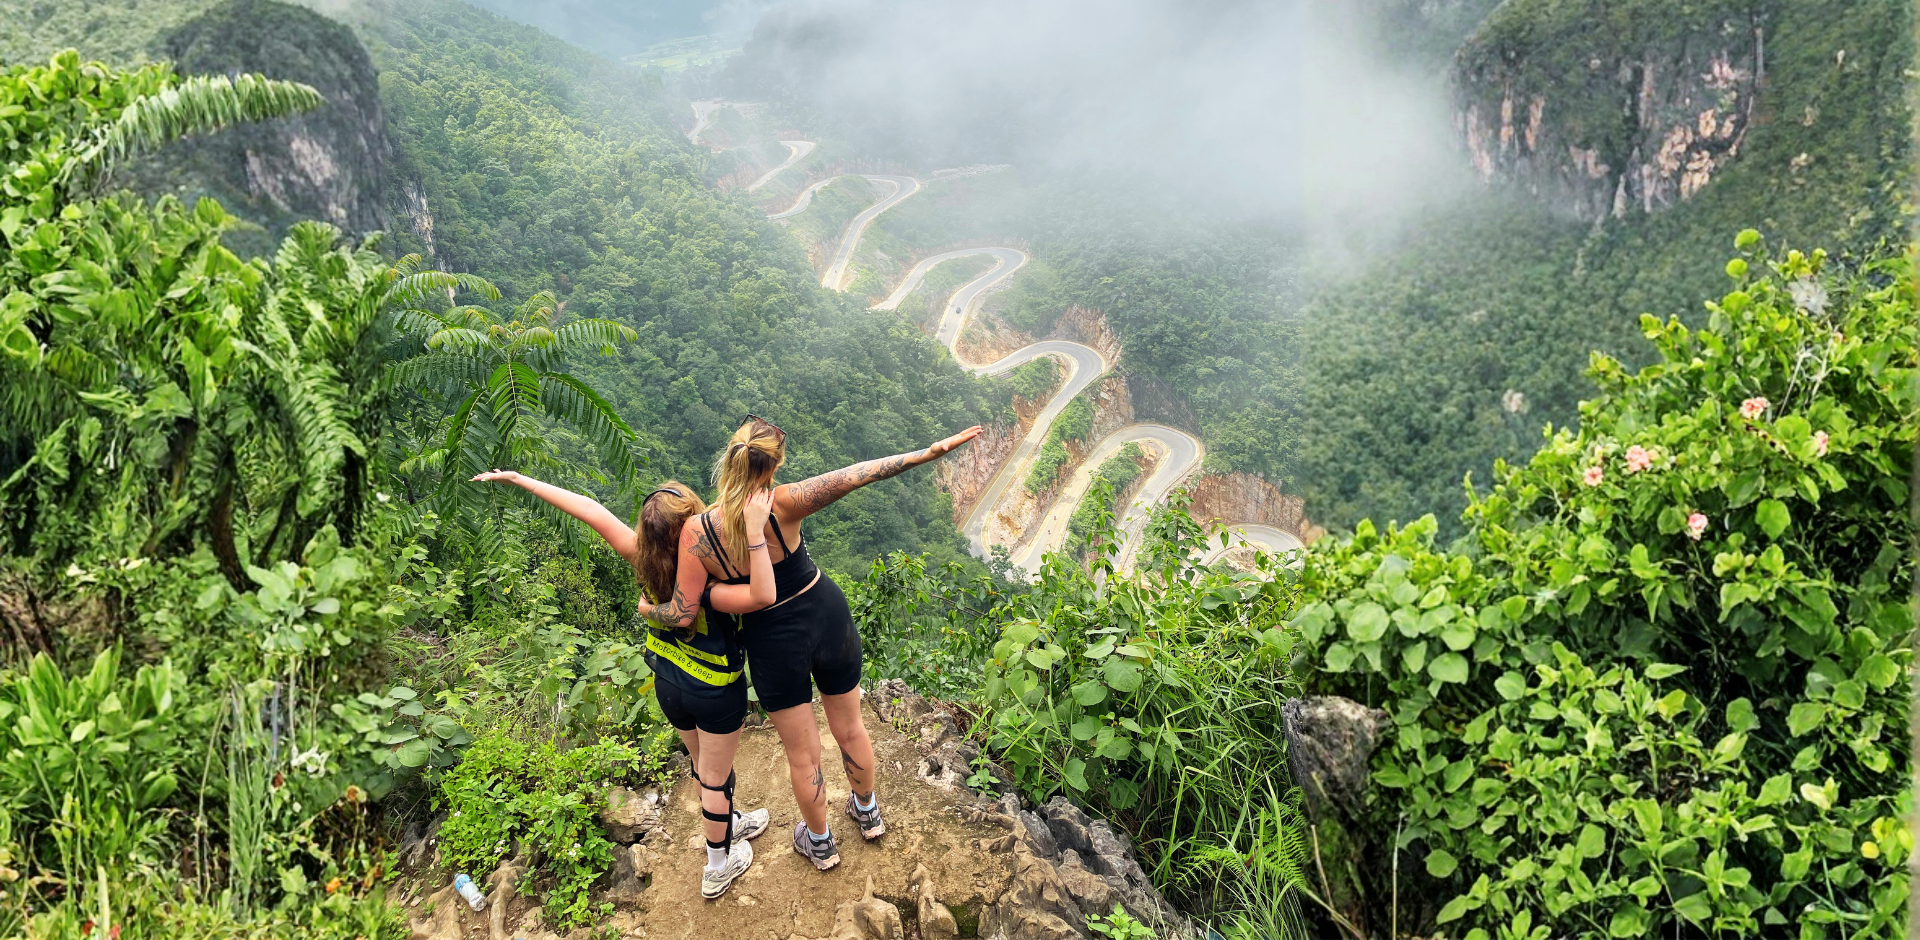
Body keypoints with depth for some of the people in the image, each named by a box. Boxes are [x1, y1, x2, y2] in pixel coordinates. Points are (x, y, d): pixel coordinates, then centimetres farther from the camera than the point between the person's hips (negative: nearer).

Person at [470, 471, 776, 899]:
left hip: (668, 683, 6)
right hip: (716, 692, -6)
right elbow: (762, 595, -56)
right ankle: (719, 866, 37)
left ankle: (731, 825, 54)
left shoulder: (644, 560, -23)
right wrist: (755, 533, -60)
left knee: (703, 766, 29)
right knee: (716, 777, 17)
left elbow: (590, 510, -18)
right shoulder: (705, 587, -39)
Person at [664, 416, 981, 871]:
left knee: (802, 754, 21)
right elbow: (859, 474, -25)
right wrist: (932, 452, -21)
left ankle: (819, 842, 43)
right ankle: (867, 812, 51)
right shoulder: (781, 504, -26)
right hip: (828, 618, 1)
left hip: (774, 642, -1)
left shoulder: (696, 532, -24)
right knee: (850, 727, 27)